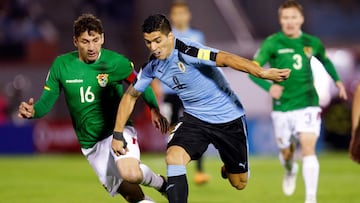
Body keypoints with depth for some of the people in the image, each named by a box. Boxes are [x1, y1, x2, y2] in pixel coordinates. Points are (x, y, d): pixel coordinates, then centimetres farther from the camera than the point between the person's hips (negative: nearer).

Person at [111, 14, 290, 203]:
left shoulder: (186, 51, -26)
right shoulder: (152, 66, -6)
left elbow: (224, 59, -38)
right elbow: (130, 95, 9)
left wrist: (262, 72, -51)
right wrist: (117, 135, 6)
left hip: (228, 117, -4)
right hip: (194, 117, 4)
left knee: (239, 184, 7)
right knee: (174, 157, -26)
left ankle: (228, 168, 44)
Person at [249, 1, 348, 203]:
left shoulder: (312, 43, 3)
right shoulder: (272, 43, -7)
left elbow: (325, 60, 25)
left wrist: (337, 80, 17)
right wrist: (268, 86, -28)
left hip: (308, 104, 0)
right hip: (282, 107, 0)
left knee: (308, 148, -17)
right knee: (286, 152, 13)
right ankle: (290, 171, 50)